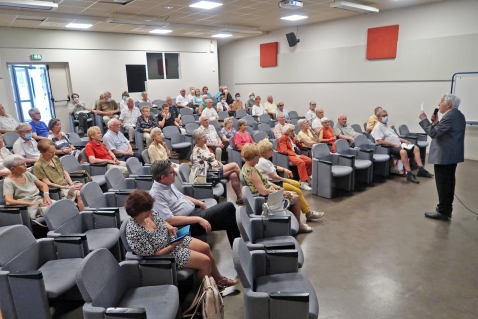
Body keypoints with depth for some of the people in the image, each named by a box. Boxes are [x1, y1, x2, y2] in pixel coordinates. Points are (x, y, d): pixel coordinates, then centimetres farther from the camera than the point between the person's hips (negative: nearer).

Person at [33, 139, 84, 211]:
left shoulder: (56, 158, 15)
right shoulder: (38, 166, -7)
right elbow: (48, 184, -10)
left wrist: (72, 184, 0)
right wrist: (68, 188, -16)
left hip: (68, 184, 7)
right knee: (79, 194, -31)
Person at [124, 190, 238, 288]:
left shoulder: (149, 212, -11)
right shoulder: (134, 232, -31)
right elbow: (153, 254, -24)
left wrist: (170, 227, -9)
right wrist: (173, 246, -25)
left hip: (171, 238, 8)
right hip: (166, 253, -8)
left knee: (205, 247, 9)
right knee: (205, 261, -10)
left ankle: (218, 279, 32)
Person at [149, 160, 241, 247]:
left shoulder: (168, 184, 7)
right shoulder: (156, 195, -20)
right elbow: (170, 220, -26)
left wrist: (199, 203, 9)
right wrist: (198, 219, -26)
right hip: (189, 224, -9)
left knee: (229, 206, -6)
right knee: (228, 208, -16)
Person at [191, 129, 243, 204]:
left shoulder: (205, 146, 14)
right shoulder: (196, 152, -13)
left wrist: (219, 163, 4)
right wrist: (214, 168, -14)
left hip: (217, 168, 8)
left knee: (234, 175, -17)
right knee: (234, 165, -12)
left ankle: (240, 197, -12)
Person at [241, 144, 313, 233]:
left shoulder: (246, 167, 3)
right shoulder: (251, 171, -28)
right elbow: (263, 191, -29)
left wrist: (275, 186, 4)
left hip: (269, 194, 10)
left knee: (295, 195, 18)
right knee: (296, 198, 3)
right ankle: (298, 225, 22)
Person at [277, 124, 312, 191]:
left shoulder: (292, 137, 20)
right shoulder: (283, 138, -3)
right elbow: (284, 151, -15)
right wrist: (295, 155, -21)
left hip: (295, 154, 8)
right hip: (288, 155, -8)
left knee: (309, 161, -15)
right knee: (301, 162, -34)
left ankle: (306, 178, -2)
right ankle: (303, 183, -33)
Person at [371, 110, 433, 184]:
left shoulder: (386, 126, 22)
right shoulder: (378, 127, -8)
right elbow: (380, 141, -20)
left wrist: (404, 140, 11)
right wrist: (394, 145, -20)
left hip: (398, 145, 10)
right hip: (390, 147, -10)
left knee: (416, 148, 2)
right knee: (403, 152, -36)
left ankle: (421, 170, 0)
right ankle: (409, 174, -31)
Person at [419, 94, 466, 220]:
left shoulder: (449, 116, -19)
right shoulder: (458, 115, 14)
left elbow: (434, 133, -22)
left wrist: (424, 119, -14)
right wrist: (436, 122, 7)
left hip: (444, 155, -11)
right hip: (452, 154, 11)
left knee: (443, 184, -4)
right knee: (448, 182, 15)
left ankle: (442, 211, 3)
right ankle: (447, 209, 24)